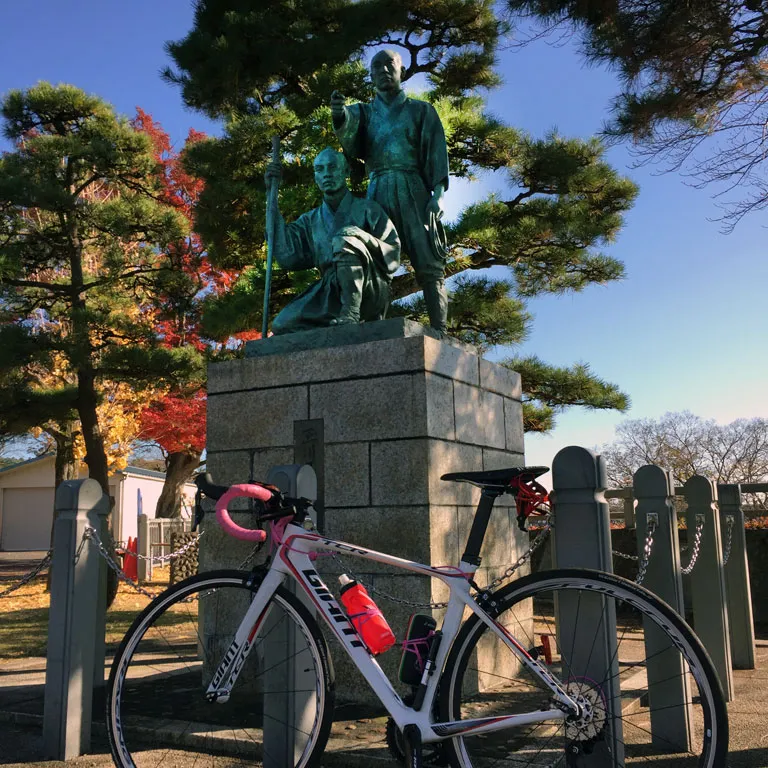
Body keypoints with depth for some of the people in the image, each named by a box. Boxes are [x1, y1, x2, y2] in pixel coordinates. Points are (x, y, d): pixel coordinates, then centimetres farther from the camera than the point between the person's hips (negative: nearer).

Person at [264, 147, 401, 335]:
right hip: (332, 295, 4)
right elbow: (287, 257, 2)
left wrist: (362, 237, -18)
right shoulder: (310, 220, 20)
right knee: (282, 325, -18)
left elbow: (393, 254, 1)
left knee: (344, 236, -27)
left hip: (371, 291, -4)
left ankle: (351, 313, -31)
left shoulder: (366, 209, 9)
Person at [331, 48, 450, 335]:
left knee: (429, 265, -11)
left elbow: (436, 153, 6)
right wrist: (339, 115, -29)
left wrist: (438, 193, -11)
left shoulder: (421, 110, 18)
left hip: (413, 190, -2)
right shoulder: (364, 112, 21)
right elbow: (349, 137, -4)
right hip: (378, 192, 2)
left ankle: (439, 333, -17)